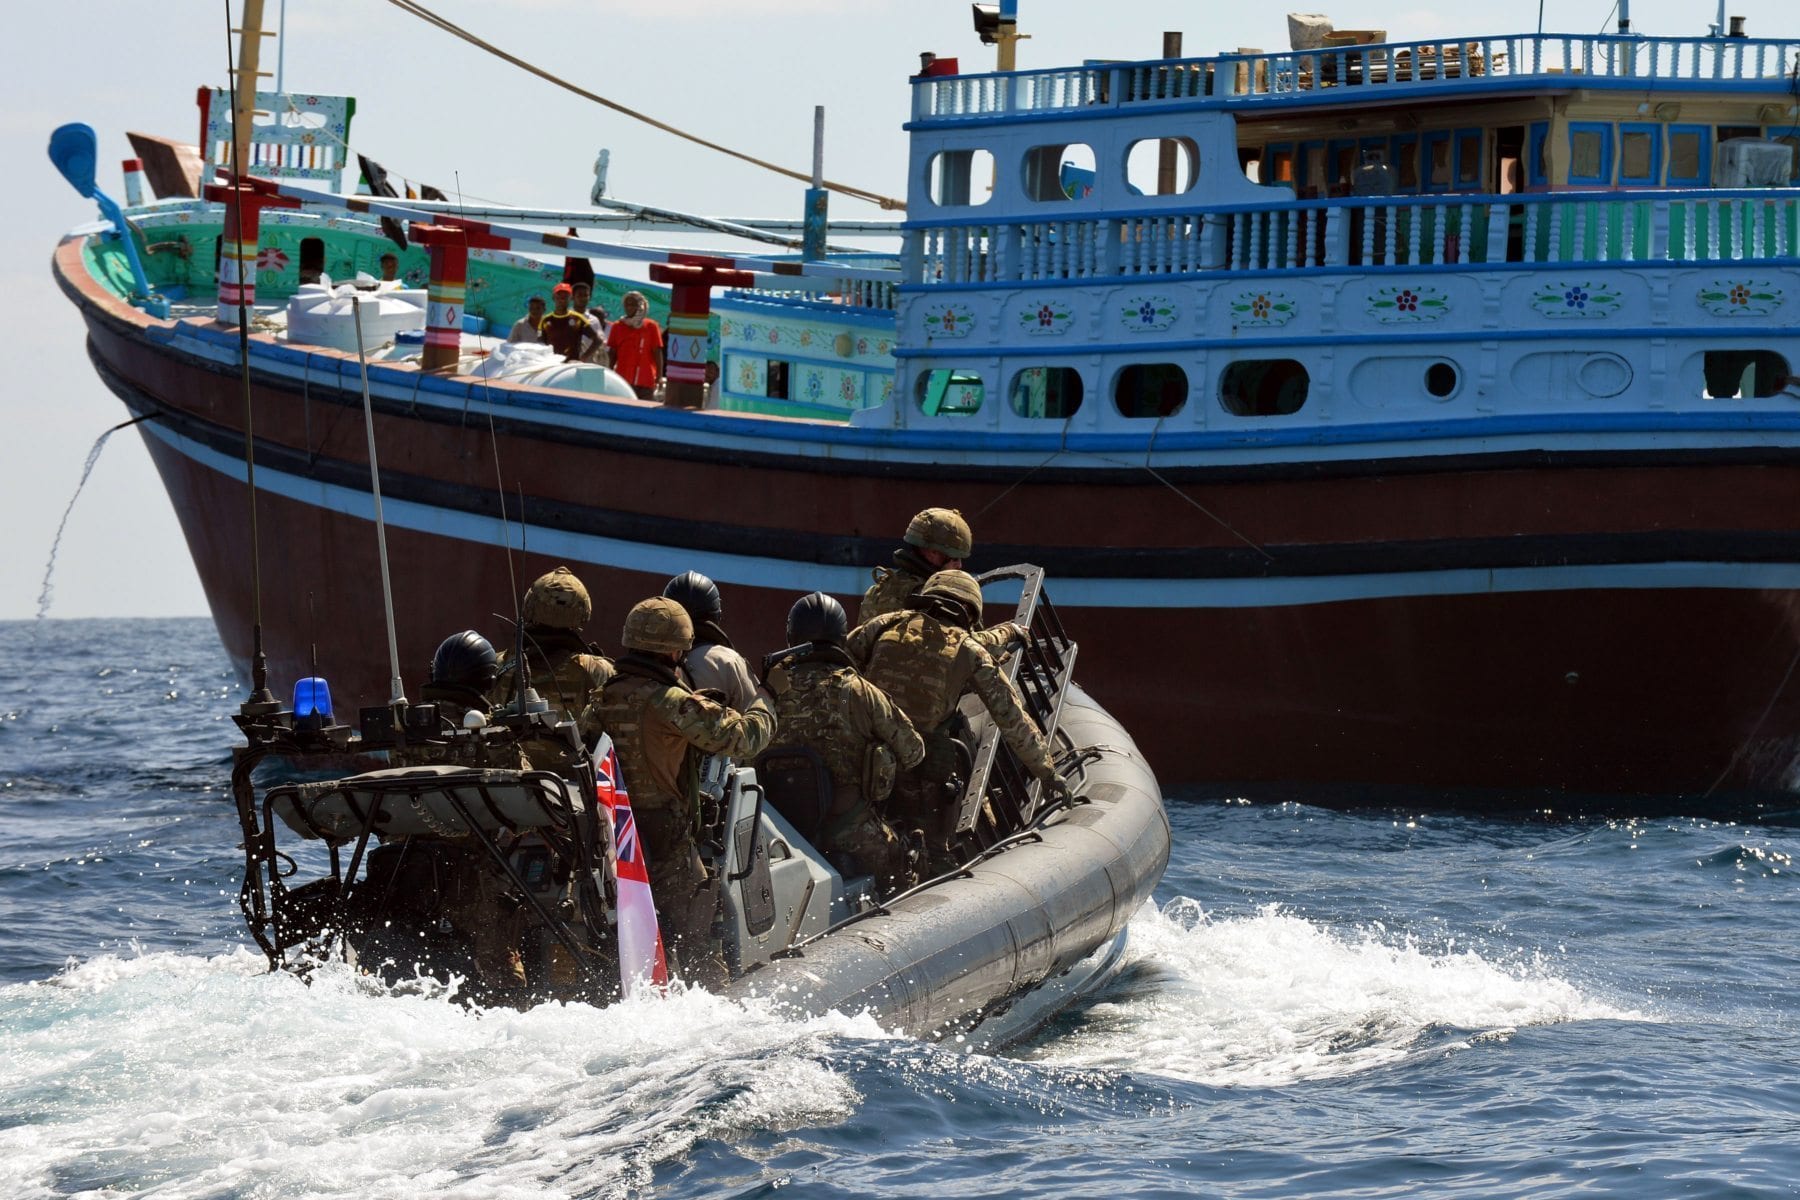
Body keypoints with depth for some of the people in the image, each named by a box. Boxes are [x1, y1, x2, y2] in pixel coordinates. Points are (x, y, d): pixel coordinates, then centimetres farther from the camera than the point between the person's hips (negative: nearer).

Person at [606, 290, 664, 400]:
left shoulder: (651, 326, 2)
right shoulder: (617, 326, 9)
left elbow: (657, 352, 1)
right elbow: (612, 353, 10)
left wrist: (659, 376, -6)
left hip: (646, 380, -2)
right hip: (622, 379, 2)